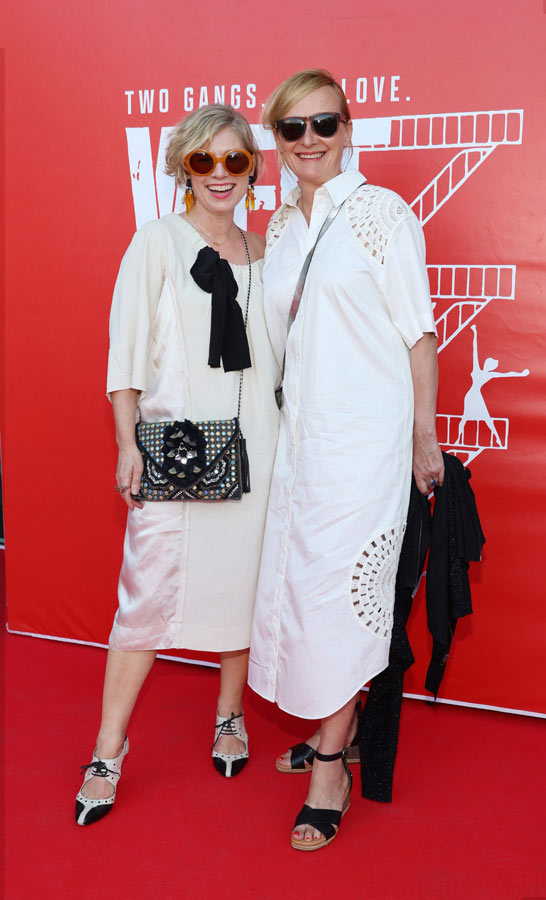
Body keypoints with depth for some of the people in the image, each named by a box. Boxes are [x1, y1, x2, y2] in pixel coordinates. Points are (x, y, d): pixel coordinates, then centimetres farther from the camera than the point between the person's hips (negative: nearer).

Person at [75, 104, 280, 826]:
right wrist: (127, 443, -8)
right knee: (149, 593, -4)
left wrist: (285, 440, 11)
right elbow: (128, 345, -3)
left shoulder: (263, 252, 13)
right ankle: (108, 753, 8)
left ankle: (230, 716, 29)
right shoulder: (159, 241, 1)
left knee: (243, 581, 9)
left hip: (252, 440, 4)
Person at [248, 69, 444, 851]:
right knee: (298, 577, 11)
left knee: (344, 583, -5)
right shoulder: (278, 229, 13)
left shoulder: (382, 212, -5)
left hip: (366, 427, -6)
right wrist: (281, 425, 17)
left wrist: (424, 437, -7)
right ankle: (335, 724, 29)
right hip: (300, 431, 7)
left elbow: (417, 330, -6)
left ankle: (332, 768, 7)